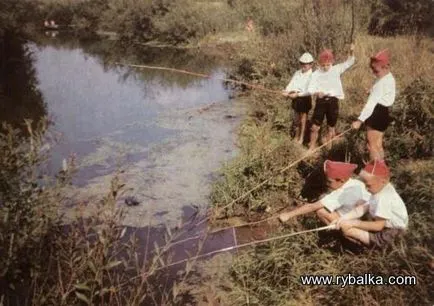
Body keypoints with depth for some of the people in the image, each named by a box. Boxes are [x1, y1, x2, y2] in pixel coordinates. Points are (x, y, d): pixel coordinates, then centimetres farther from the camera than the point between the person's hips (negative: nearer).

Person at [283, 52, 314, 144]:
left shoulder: (311, 76, -12)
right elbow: (291, 84, -2)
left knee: (303, 119, 6)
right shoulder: (297, 73, 6)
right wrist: (287, 91, -22)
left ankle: (301, 139, 18)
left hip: (305, 98, -5)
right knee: (297, 118, 18)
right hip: (296, 98, 6)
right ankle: (296, 137, 32)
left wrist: (297, 94, -30)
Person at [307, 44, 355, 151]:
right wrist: (316, 93, -32)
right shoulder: (316, 74, -2)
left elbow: (349, 62, 1)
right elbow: (310, 88, -10)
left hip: (333, 101, 1)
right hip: (321, 101, -1)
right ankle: (312, 147, 18)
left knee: (331, 127, 11)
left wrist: (351, 52, -18)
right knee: (315, 127, 1)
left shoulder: (336, 69, 2)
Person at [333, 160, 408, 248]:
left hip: (385, 234, -11)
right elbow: (364, 207, -3)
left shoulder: (384, 198, -30)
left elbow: (378, 226, -27)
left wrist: (354, 223, -22)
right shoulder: (381, 189, -1)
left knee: (346, 228, -22)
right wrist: (344, 217, -12)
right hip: (384, 225, 11)